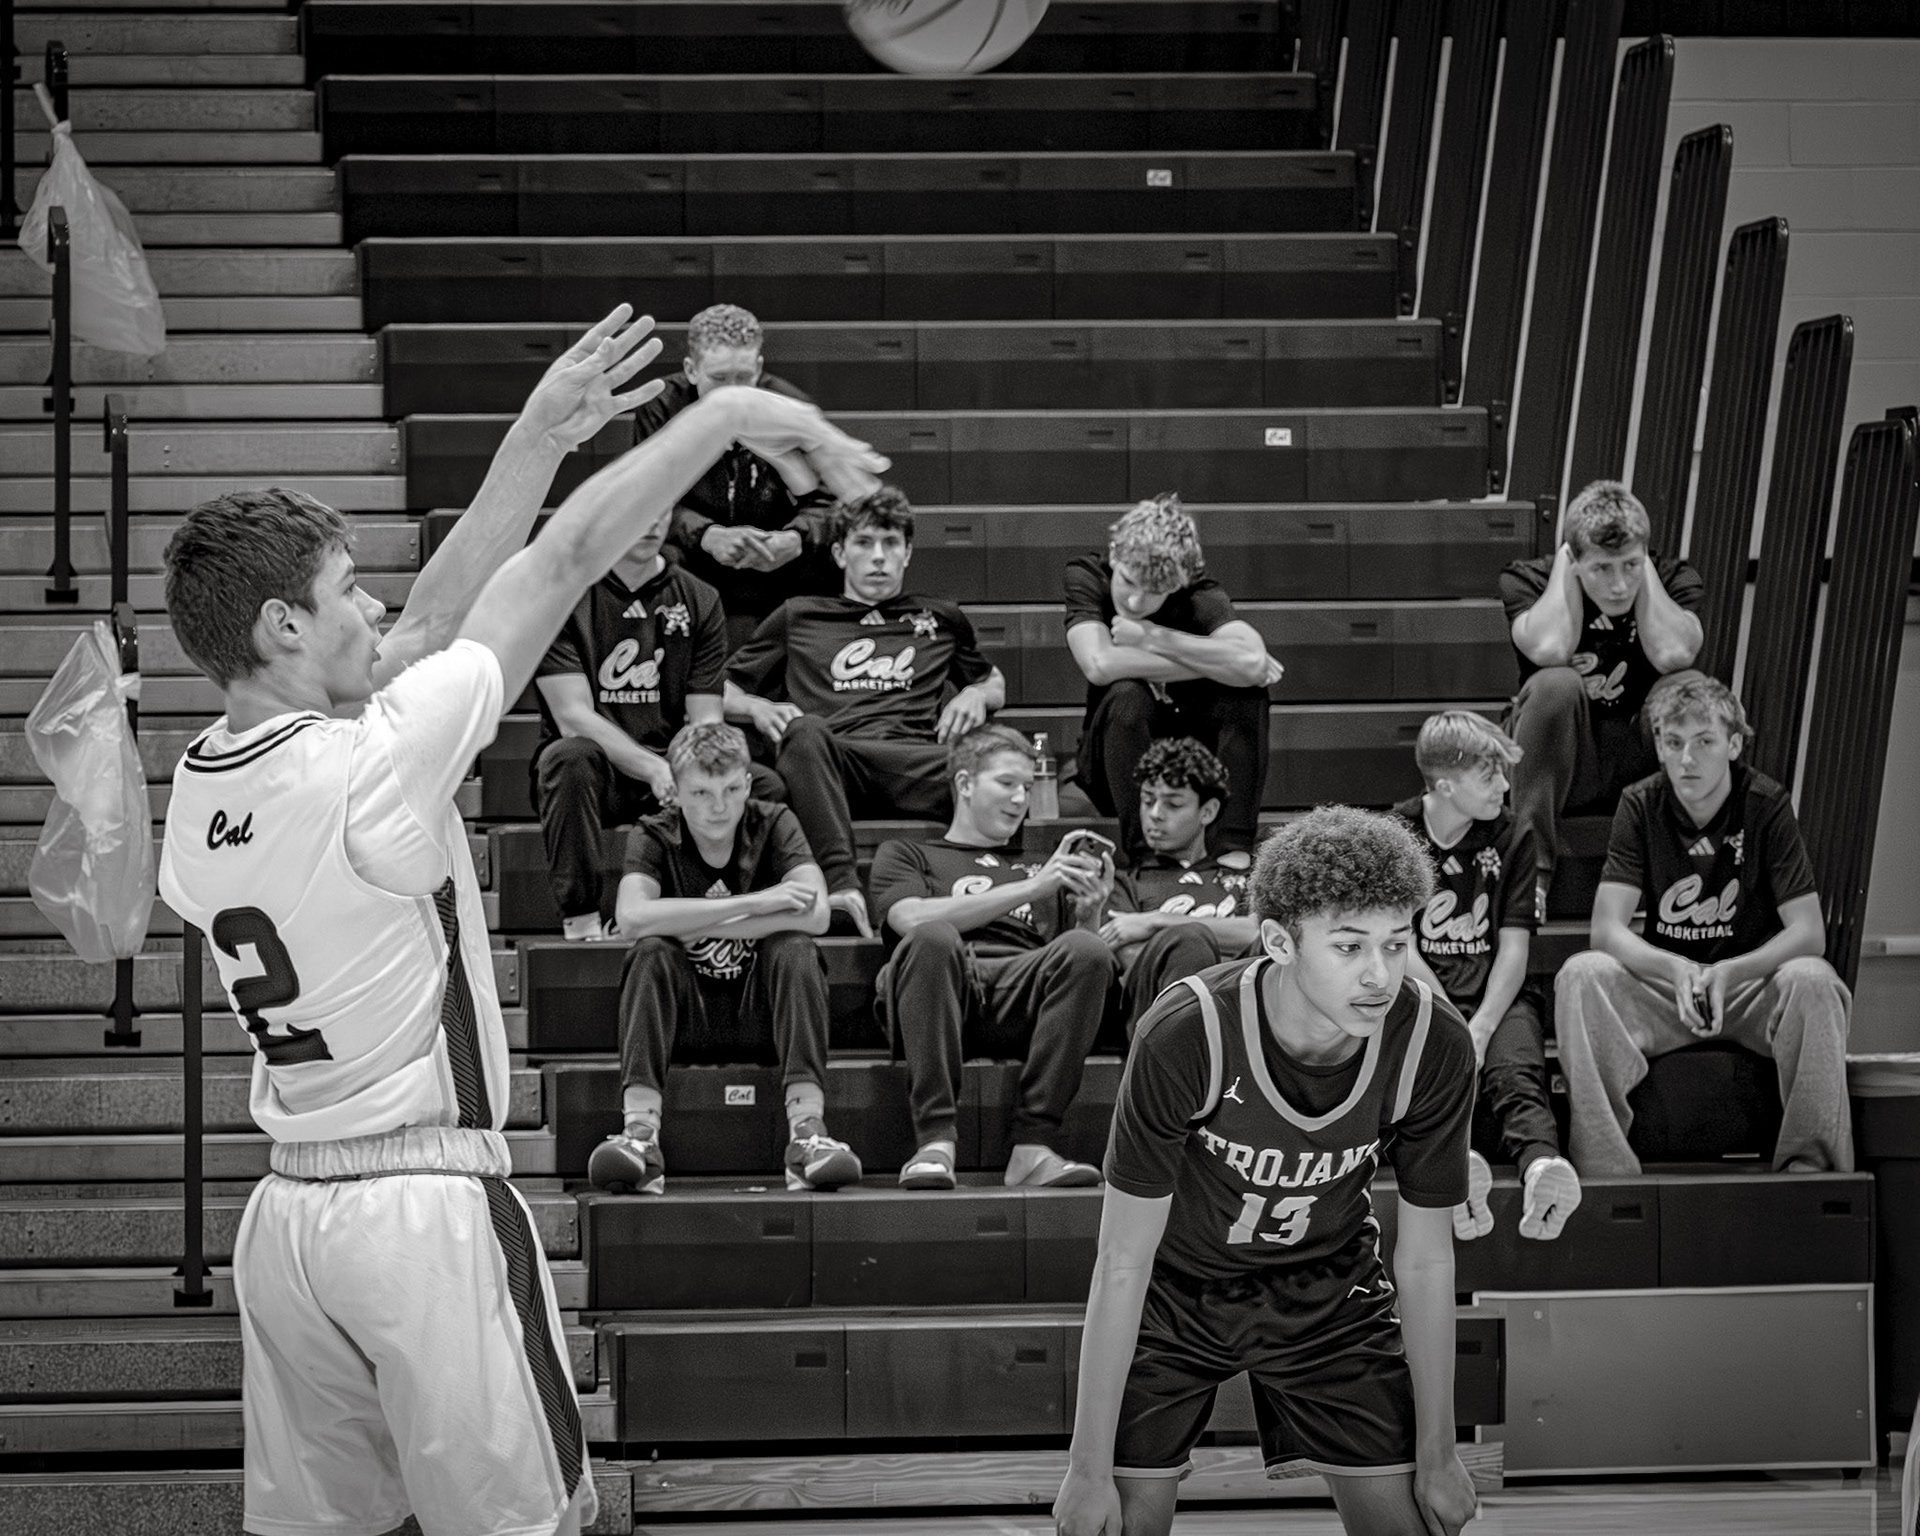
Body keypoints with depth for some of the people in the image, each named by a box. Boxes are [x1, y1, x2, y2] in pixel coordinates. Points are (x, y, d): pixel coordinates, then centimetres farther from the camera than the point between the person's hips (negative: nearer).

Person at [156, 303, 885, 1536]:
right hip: (425, 1204, -7)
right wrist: (731, 412, -4)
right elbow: (568, 559, -11)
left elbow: (431, 622, 11)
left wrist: (540, 440, 12)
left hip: (286, 1207, 7)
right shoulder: (371, 765, -18)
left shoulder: (198, 788, 4)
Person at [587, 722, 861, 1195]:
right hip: (687, 1019, 0)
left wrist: (692, 926, -23)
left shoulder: (774, 826, -3)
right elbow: (632, 918, -26)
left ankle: (807, 1131, -37)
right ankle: (640, 1135, -40)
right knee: (651, 954, -27)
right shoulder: (653, 838, -5)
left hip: (763, 1014, 0)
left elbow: (815, 915, -20)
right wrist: (754, 903, -28)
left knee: (795, 950, -26)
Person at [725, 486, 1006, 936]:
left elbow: (995, 685, 46)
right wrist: (759, 709, 5)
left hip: (914, 757, 1)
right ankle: (840, 883, -53)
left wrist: (976, 696, 21)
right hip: (826, 757, -1)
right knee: (806, 731, -40)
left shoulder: (941, 619, 33)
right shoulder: (798, 617, 29)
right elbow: (717, 692, 28)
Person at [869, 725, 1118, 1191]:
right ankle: (934, 1143, -41)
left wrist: (1090, 912, 3)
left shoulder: (1040, 869, 38)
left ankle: (1034, 1146, -36)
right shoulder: (905, 855, 28)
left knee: (1086, 951, -30)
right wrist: (1030, 891, -1)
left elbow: (1078, 957, 25)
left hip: (1021, 997, 3)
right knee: (933, 939, -37)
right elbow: (913, 919, 3)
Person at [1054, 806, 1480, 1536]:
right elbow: (1123, 1263, -25)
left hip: (1328, 1287, 2)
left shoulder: (1433, 1045, -25)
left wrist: (1438, 1455, -5)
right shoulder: (1183, 1036, -33)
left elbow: (1425, 1260, -11)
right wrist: (1088, 1470, -23)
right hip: (1175, 1291, -2)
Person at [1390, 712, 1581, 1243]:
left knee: (1514, 1068, -32)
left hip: (1496, 997, 2)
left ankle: (1541, 1162, -62)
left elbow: (1514, 949, 4)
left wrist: (1480, 1029, -13)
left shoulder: (1510, 840, 12)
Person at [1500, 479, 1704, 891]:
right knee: (1556, 684, -33)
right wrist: (1563, 565, -16)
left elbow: (1673, 655, -25)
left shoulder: (1674, 579, -4)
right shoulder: (1526, 579, -8)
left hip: (1640, 762, 1)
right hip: (1560, 764, -1)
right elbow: (1550, 649, -30)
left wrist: (1644, 568, -15)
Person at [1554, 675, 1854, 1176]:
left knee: (1810, 981, -34)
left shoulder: (1765, 805, -9)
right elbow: (1606, 929, -11)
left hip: (1753, 982, -2)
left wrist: (1727, 973, -30)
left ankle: (1812, 1166, -26)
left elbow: (1808, 933, -13)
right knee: (1580, 975, -27)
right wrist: (1678, 970, -31)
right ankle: (1603, 1170, -30)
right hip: (1667, 985, 2)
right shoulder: (1641, 806, -4)